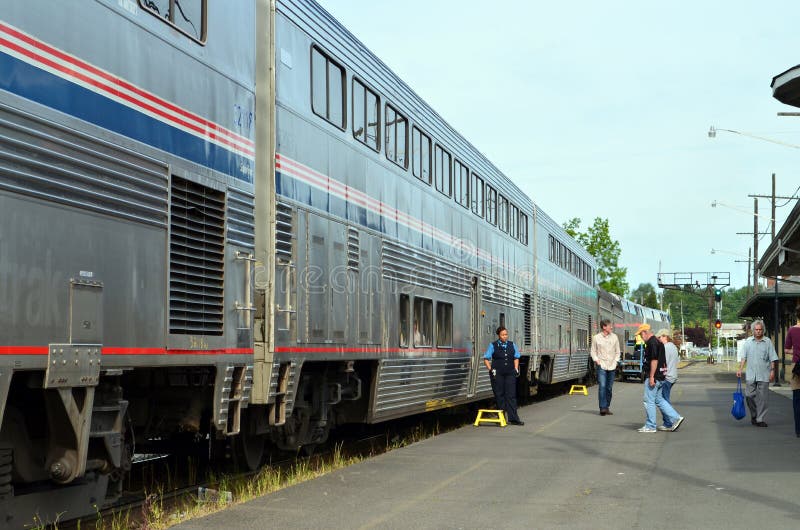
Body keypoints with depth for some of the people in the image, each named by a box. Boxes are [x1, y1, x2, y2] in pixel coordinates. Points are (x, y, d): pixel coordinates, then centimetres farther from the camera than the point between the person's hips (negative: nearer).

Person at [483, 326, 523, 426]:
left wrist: (516, 369, 7)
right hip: (497, 374, -2)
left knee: (511, 395, -2)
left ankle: (513, 418, -3)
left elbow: (516, 358, 19)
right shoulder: (493, 346, 2)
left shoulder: (511, 345, 11)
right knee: (499, 395, 3)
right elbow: (486, 359, 1)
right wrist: (490, 369, -9)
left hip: (510, 373, 2)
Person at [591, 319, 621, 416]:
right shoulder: (596, 338, 0)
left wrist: (615, 361, 3)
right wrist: (596, 360, -7)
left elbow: (617, 351, 14)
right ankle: (603, 407, -15)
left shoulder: (614, 337, 7)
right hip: (601, 365, -3)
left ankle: (607, 407, 16)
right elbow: (593, 351, 6)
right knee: (602, 386, -14)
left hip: (612, 366, 3)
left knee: (609, 388, 7)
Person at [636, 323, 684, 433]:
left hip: (654, 377, -10)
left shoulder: (652, 343, -16)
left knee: (649, 401, -2)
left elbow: (654, 360, -23)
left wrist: (651, 377, -22)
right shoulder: (657, 342, 16)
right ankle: (676, 418, 11)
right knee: (658, 399, 15)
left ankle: (650, 426, 4)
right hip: (660, 377, 10)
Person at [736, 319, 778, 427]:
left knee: (762, 398, 0)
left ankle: (760, 419, 6)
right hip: (751, 375, 1)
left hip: (764, 375, -1)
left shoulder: (768, 342, 4)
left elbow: (773, 359, 4)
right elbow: (743, 357, 8)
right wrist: (740, 369, -1)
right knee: (749, 396, -1)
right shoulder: (748, 342, 9)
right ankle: (753, 415, 19)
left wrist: (772, 371, -5)